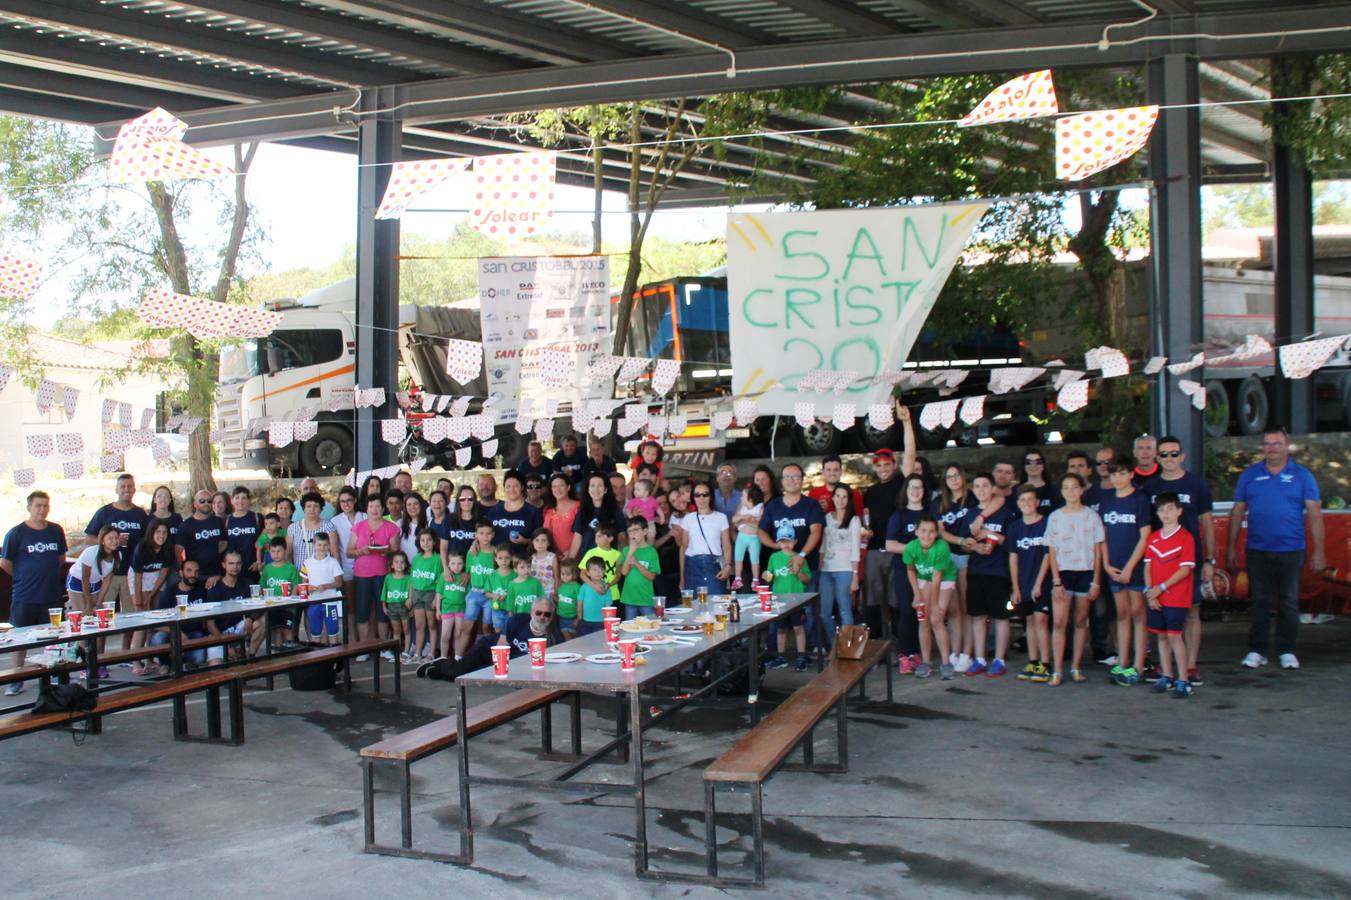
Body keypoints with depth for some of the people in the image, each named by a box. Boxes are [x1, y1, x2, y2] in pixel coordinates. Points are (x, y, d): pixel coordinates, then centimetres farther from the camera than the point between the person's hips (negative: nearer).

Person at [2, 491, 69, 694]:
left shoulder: (56, 531, 5)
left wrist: (48, 574, 9)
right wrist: (24, 577, 4)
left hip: (52, 595, 3)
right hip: (25, 598, -3)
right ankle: (17, 679, 14)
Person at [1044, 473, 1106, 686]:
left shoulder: (1091, 516, 3)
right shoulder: (1055, 517, 4)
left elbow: (1097, 550, 3)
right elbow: (1052, 552, 3)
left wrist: (1096, 581, -2)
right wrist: (1057, 582, -5)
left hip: (1086, 573, 0)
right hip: (1063, 573, 0)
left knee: (1081, 622, 6)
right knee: (1059, 622, -7)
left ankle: (1076, 667, 17)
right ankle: (1057, 671, -5)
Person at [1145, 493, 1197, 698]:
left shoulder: (1185, 537, -6)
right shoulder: (1153, 538, 10)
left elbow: (1185, 569, -11)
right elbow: (1148, 567, 9)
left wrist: (1161, 587, -15)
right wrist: (1149, 591, -5)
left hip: (1177, 598, -5)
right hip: (1155, 598, 5)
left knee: (1175, 636, -8)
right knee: (1162, 636, 10)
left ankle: (1183, 681, -2)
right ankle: (1166, 677, 19)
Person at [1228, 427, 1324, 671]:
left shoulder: (1302, 475, 2)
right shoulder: (1250, 475, 6)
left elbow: (1314, 514, 0)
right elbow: (1238, 513, 8)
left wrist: (1318, 551, -6)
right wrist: (1231, 548, 5)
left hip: (1291, 551, -1)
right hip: (1257, 551, 1)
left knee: (1289, 603, 5)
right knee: (1260, 602, 5)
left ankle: (1287, 651, 15)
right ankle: (1257, 651, 11)